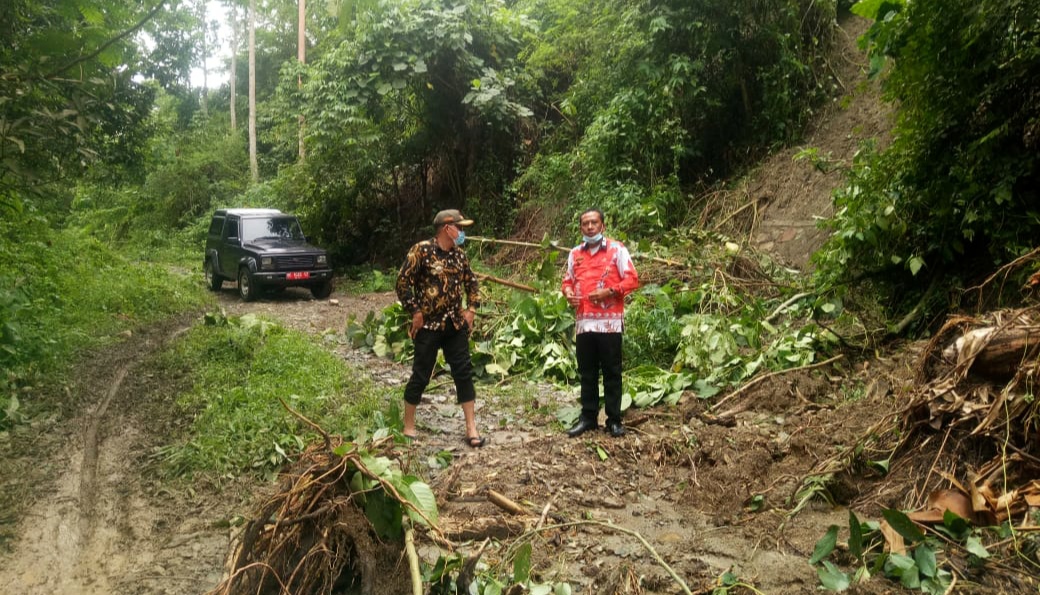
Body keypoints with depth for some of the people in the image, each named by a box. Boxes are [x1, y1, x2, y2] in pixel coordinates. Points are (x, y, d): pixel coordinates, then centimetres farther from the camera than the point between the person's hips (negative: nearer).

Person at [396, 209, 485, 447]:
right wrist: (415, 312, -14)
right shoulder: (421, 250, -11)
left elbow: (471, 282, 19)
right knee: (421, 375, 2)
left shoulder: (459, 254, 7)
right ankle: (408, 426, 19)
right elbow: (403, 282, -13)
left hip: (455, 325, 6)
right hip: (428, 325, -5)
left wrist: (471, 309, 7)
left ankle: (471, 428, 10)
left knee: (464, 373, 3)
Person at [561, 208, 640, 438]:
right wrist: (567, 292, -1)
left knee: (612, 372, 2)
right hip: (583, 322, 4)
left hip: (609, 321, -4)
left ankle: (614, 420, 11)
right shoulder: (575, 253, 14)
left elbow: (632, 280, -4)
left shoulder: (617, 249, 0)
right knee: (587, 373, 10)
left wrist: (609, 291, -17)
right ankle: (588, 417, 19)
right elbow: (568, 280, 22)